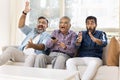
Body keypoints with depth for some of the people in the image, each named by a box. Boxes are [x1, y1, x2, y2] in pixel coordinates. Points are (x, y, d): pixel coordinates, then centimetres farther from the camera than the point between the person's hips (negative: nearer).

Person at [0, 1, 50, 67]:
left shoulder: (47, 36, 12)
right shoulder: (32, 31, 29)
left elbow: (43, 46, -9)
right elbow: (21, 26, 15)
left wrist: (33, 46, -32)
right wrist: (24, 13, 1)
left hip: (34, 56, -4)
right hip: (22, 54, 5)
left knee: (32, 57, -38)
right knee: (10, 49, -23)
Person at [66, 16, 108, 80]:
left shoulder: (101, 33, 10)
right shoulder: (82, 33, 15)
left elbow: (104, 43, -12)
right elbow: (76, 46, -2)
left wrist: (95, 39, -35)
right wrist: (78, 41, -28)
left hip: (95, 58, -2)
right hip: (81, 58, 3)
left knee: (94, 63, -36)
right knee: (69, 61, -25)